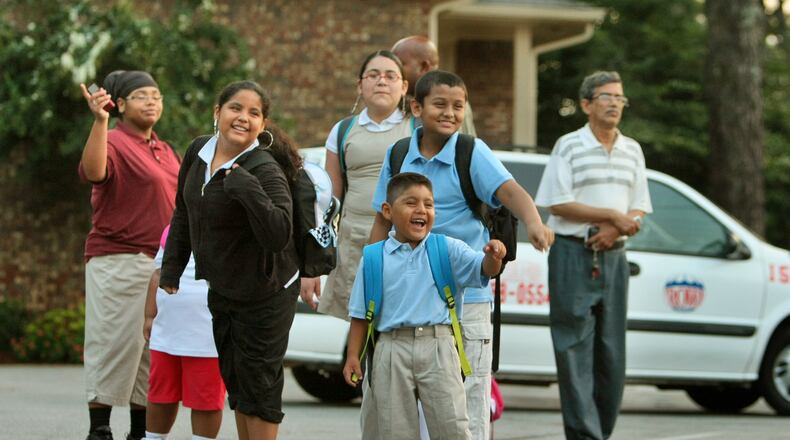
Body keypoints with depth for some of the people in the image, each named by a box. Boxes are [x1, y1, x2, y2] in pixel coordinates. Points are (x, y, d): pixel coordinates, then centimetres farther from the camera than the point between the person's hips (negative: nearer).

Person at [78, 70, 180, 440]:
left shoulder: (164, 151, 18)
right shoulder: (115, 143, -8)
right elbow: (92, 171, -30)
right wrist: (99, 120, -41)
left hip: (165, 263, 8)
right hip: (119, 261, -8)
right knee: (115, 342, -8)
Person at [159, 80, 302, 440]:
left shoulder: (264, 170, -23)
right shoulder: (199, 152, -1)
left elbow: (279, 235, -35)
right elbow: (183, 215, 13)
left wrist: (246, 187, -39)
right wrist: (171, 271, 14)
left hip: (265, 294, -7)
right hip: (220, 289, 8)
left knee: (258, 383, -1)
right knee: (235, 381, 17)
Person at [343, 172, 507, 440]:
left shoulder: (448, 250, 5)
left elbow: (483, 270, -6)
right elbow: (361, 314, 10)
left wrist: (493, 258, -30)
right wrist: (352, 356, 5)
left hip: (438, 347, -1)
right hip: (393, 350, 1)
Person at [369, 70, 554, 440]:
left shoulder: (472, 152, -6)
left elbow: (509, 190, -23)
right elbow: (383, 220, 13)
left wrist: (533, 222, -43)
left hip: (465, 295, -4)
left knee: (468, 393, 0)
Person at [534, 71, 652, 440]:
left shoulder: (632, 151, 13)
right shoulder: (568, 146, -3)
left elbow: (638, 211, 12)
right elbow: (558, 204, -11)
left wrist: (617, 229, -9)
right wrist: (612, 215, -13)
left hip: (613, 256, 5)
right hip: (573, 255, -5)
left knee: (612, 351, 5)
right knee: (575, 348, -8)